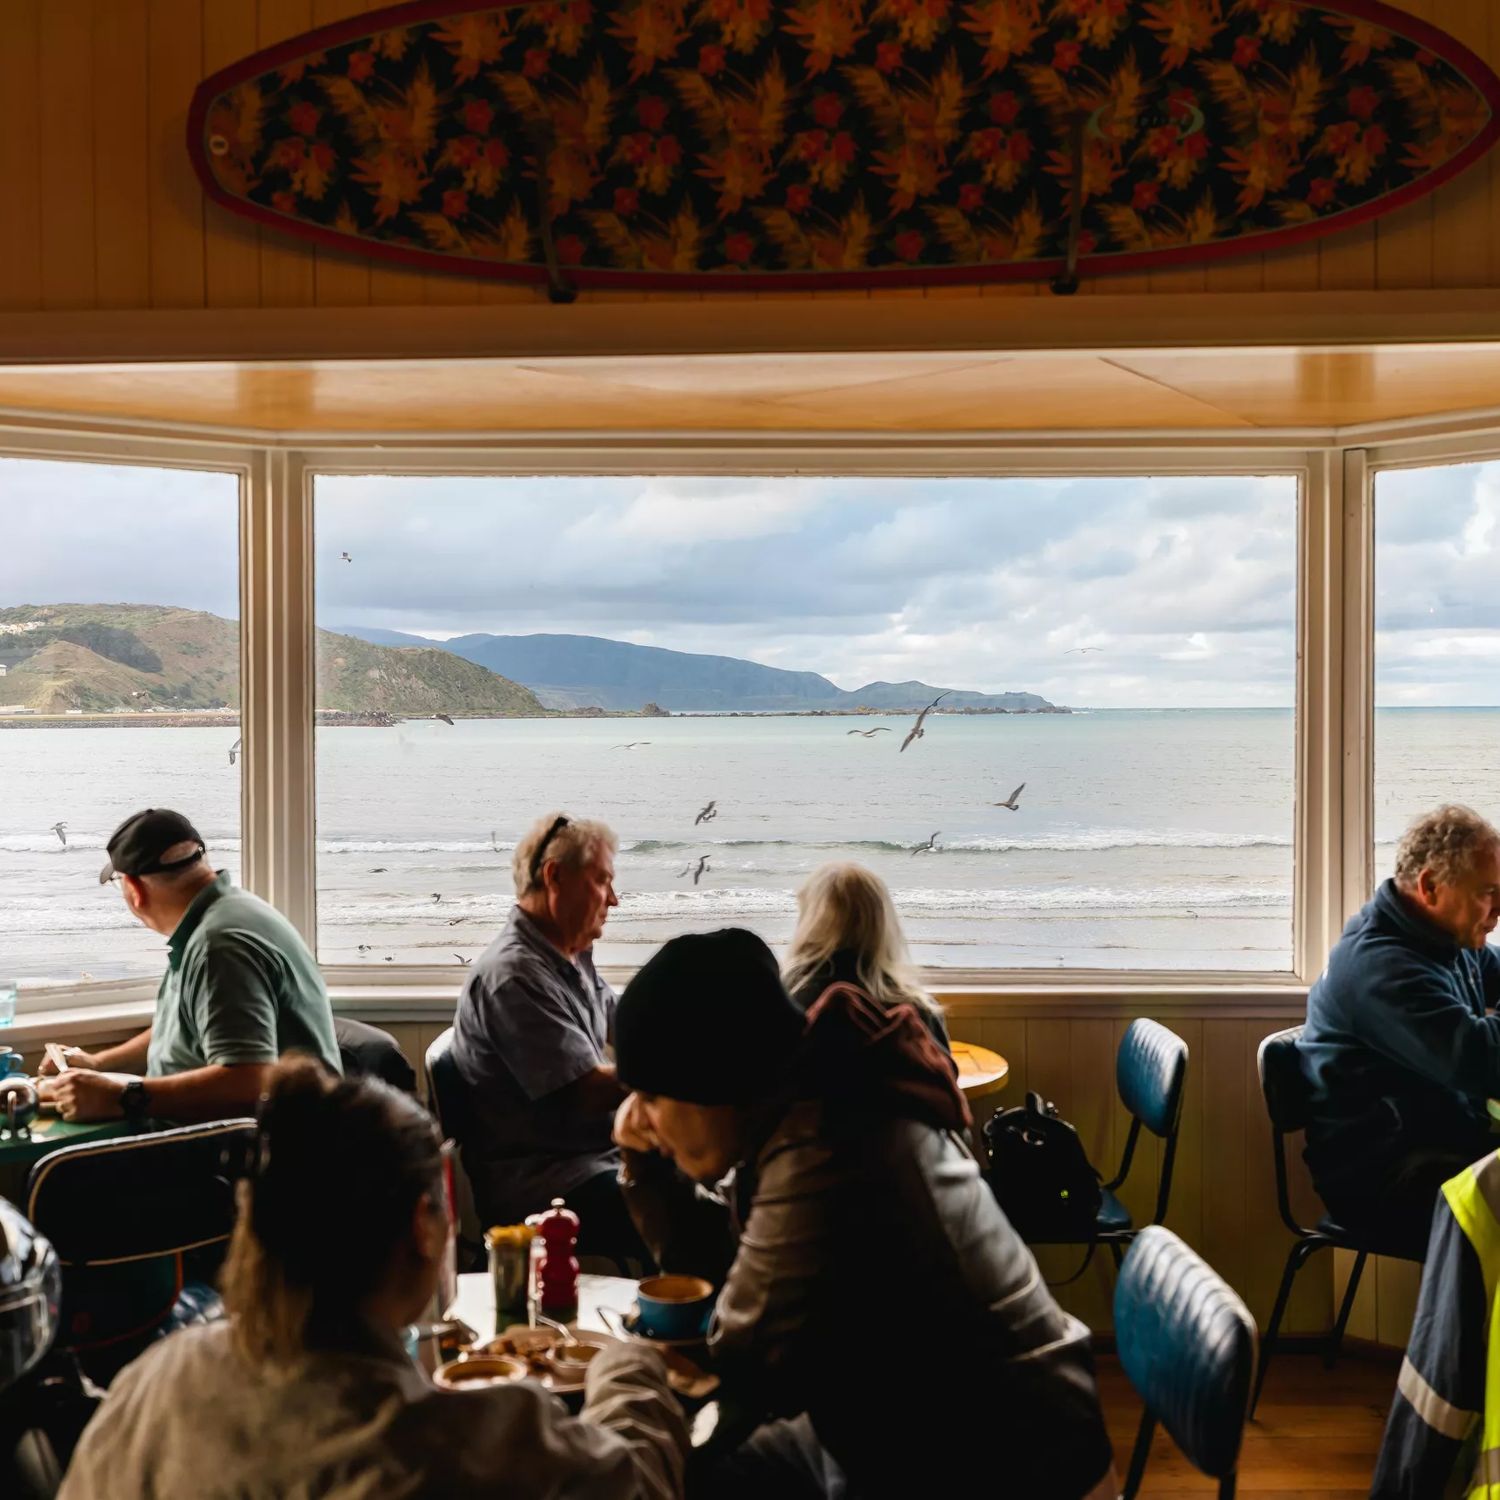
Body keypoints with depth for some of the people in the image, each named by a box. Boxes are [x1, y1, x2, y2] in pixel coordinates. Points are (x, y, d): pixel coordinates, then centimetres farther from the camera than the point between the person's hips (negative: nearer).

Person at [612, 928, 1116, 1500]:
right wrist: (648, 1159, 0)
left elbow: (740, 1368, -18)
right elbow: (714, 1260, 14)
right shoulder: (794, 1111, 1)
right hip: (893, 1440, 9)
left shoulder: (821, 1153, -28)